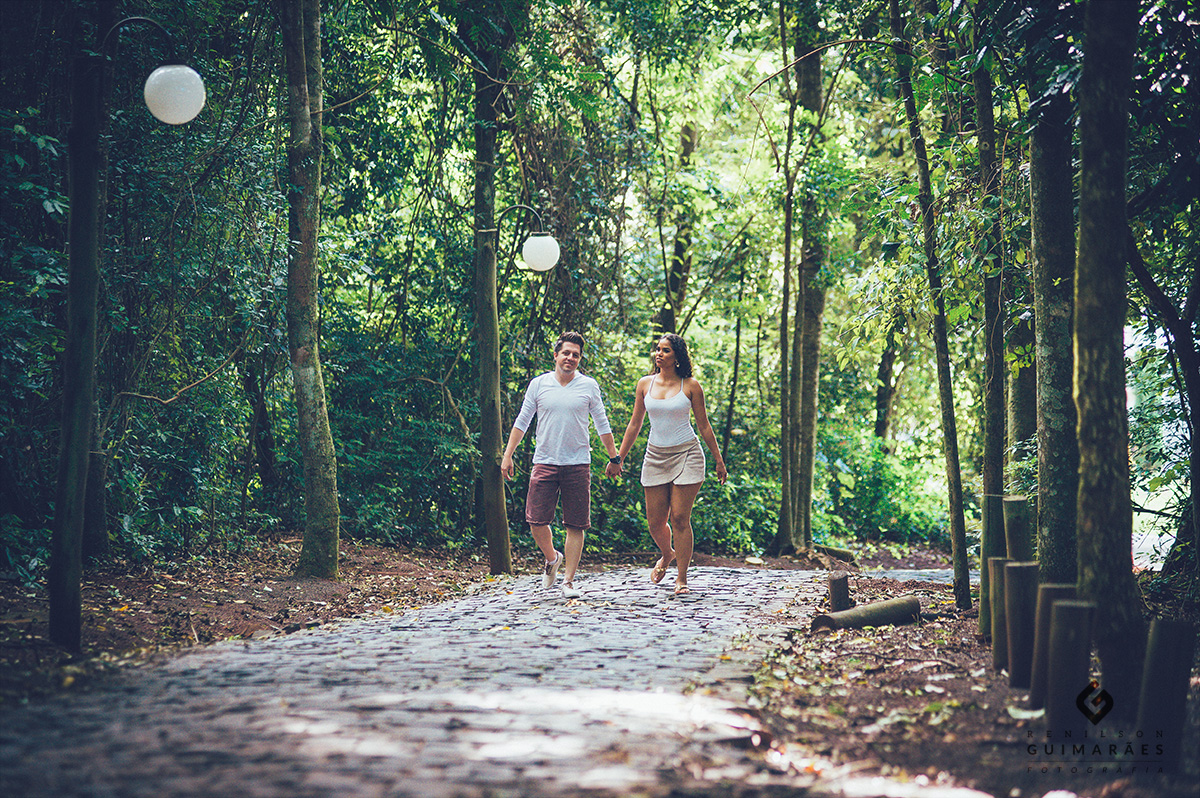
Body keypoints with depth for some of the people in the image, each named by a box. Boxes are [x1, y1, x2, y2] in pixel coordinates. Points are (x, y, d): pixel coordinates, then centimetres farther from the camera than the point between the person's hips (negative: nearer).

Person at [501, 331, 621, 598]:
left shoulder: (589, 386, 5)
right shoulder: (538, 384, 5)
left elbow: (602, 424, 12)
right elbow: (522, 421, 9)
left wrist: (614, 457, 12)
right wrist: (508, 455, 4)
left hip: (578, 463, 0)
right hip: (545, 462, 0)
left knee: (576, 525, -1)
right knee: (537, 520, -5)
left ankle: (568, 580, 7)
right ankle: (551, 558, 23)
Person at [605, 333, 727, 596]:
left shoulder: (690, 386, -2)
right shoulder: (645, 384, 5)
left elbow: (704, 425, 4)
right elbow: (635, 424, 12)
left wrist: (718, 460, 5)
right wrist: (619, 458, 12)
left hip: (686, 455, -3)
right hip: (655, 456, 3)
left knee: (680, 519, -7)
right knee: (655, 522, 3)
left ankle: (682, 578, 2)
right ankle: (667, 554, 35)